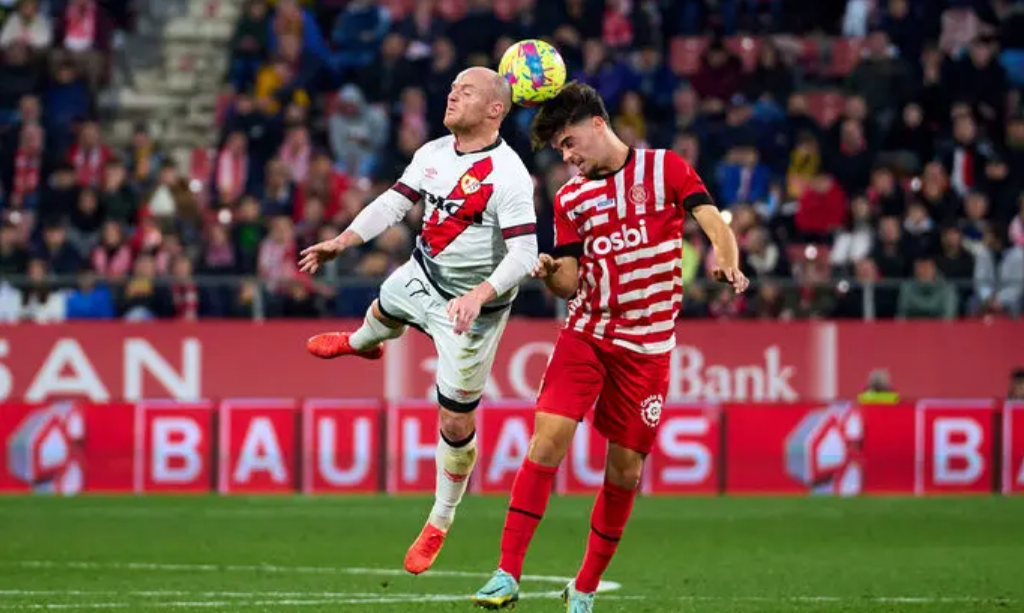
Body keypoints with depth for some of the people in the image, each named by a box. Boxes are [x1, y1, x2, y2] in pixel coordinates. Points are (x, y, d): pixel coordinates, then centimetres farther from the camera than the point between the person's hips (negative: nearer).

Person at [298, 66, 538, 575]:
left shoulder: (507, 176, -28)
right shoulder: (433, 153, -4)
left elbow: (523, 252, -32)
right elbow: (395, 202, 6)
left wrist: (479, 295, -45)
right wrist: (342, 242, -2)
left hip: (471, 308, -7)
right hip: (421, 279, 7)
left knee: (455, 422, -1)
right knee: (383, 312, 39)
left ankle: (440, 523, 20)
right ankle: (360, 343, 79)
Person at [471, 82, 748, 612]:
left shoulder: (666, 169, 1)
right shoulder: (570, 198, 10)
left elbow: (713, 222, -9)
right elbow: (570, 285, 8)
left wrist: (726, 264, -30)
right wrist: (550, 273, -15)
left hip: (647, 346, -2)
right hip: (585, 334, 2)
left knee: (625, 470, 1)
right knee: (548, 438, -16)